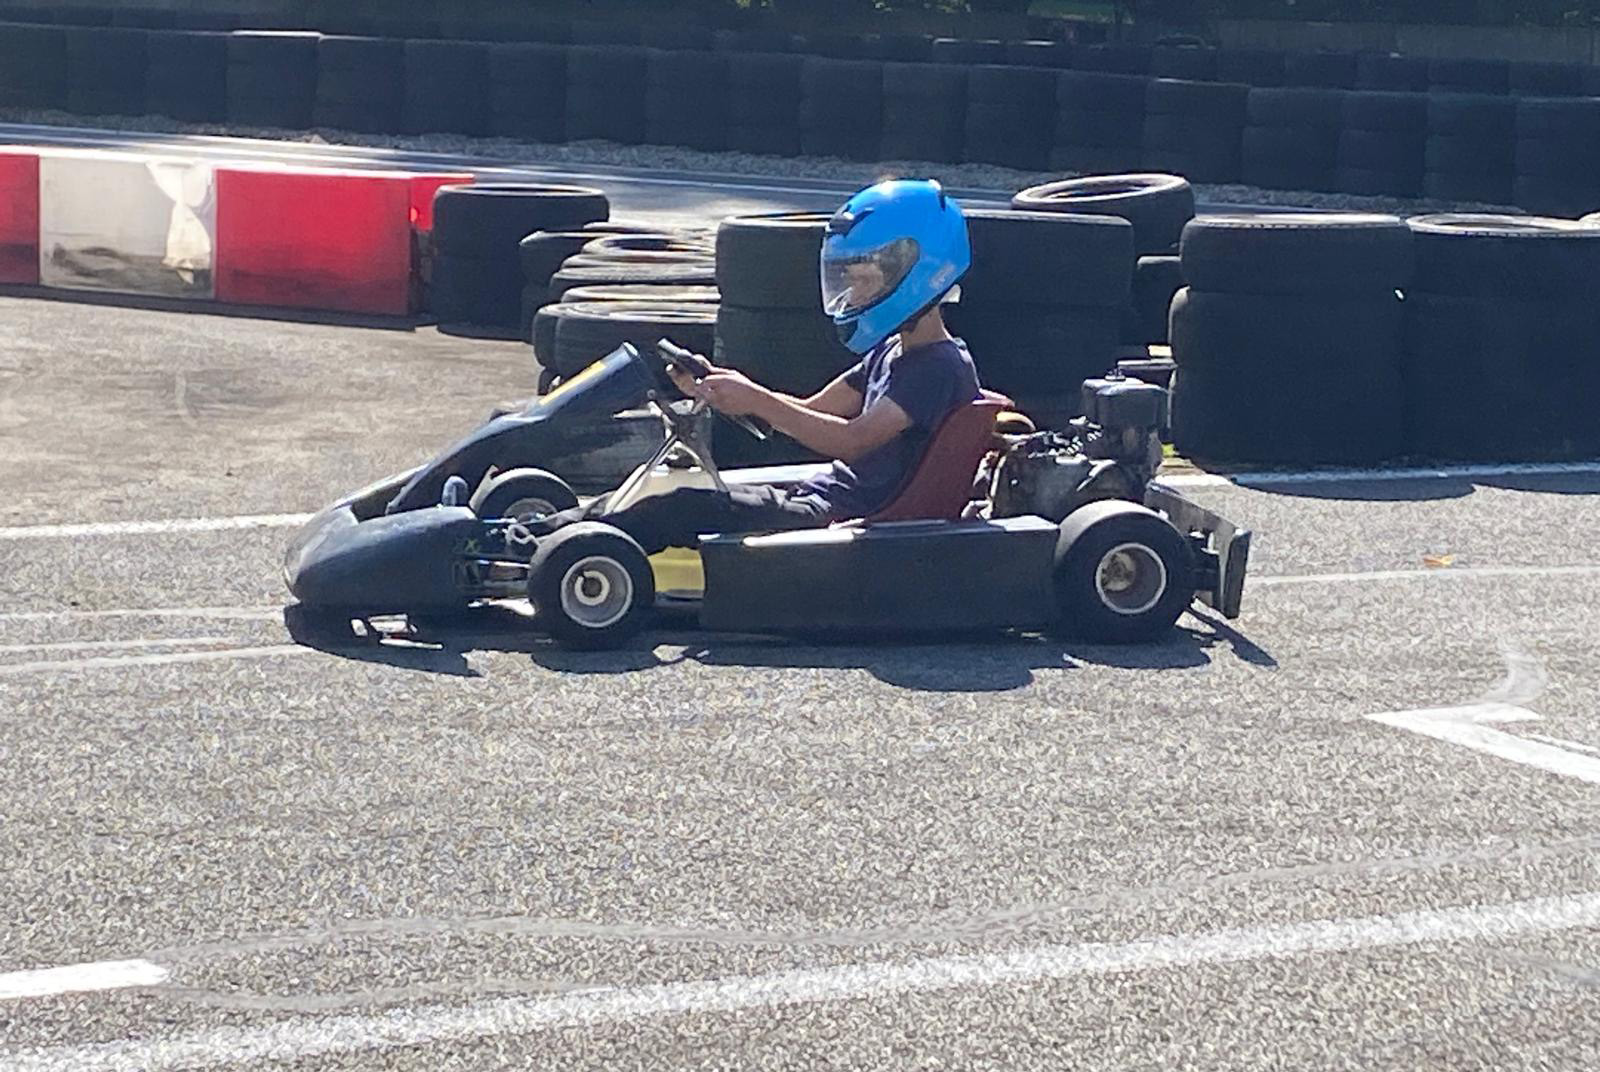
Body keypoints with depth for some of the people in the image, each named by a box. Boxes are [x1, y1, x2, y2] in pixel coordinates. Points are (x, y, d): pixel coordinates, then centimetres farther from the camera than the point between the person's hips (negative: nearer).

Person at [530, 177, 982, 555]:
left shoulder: (943, 368, -14)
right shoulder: (892, 352, 18)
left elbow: (851, 440, -25)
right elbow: (809, 411, 17)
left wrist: (756, 401, -25)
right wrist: (716, 389, 3)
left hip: (843, 521, -10)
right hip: (819, 500, 10)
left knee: (689, 509, -18)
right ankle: (545, 531, 0)